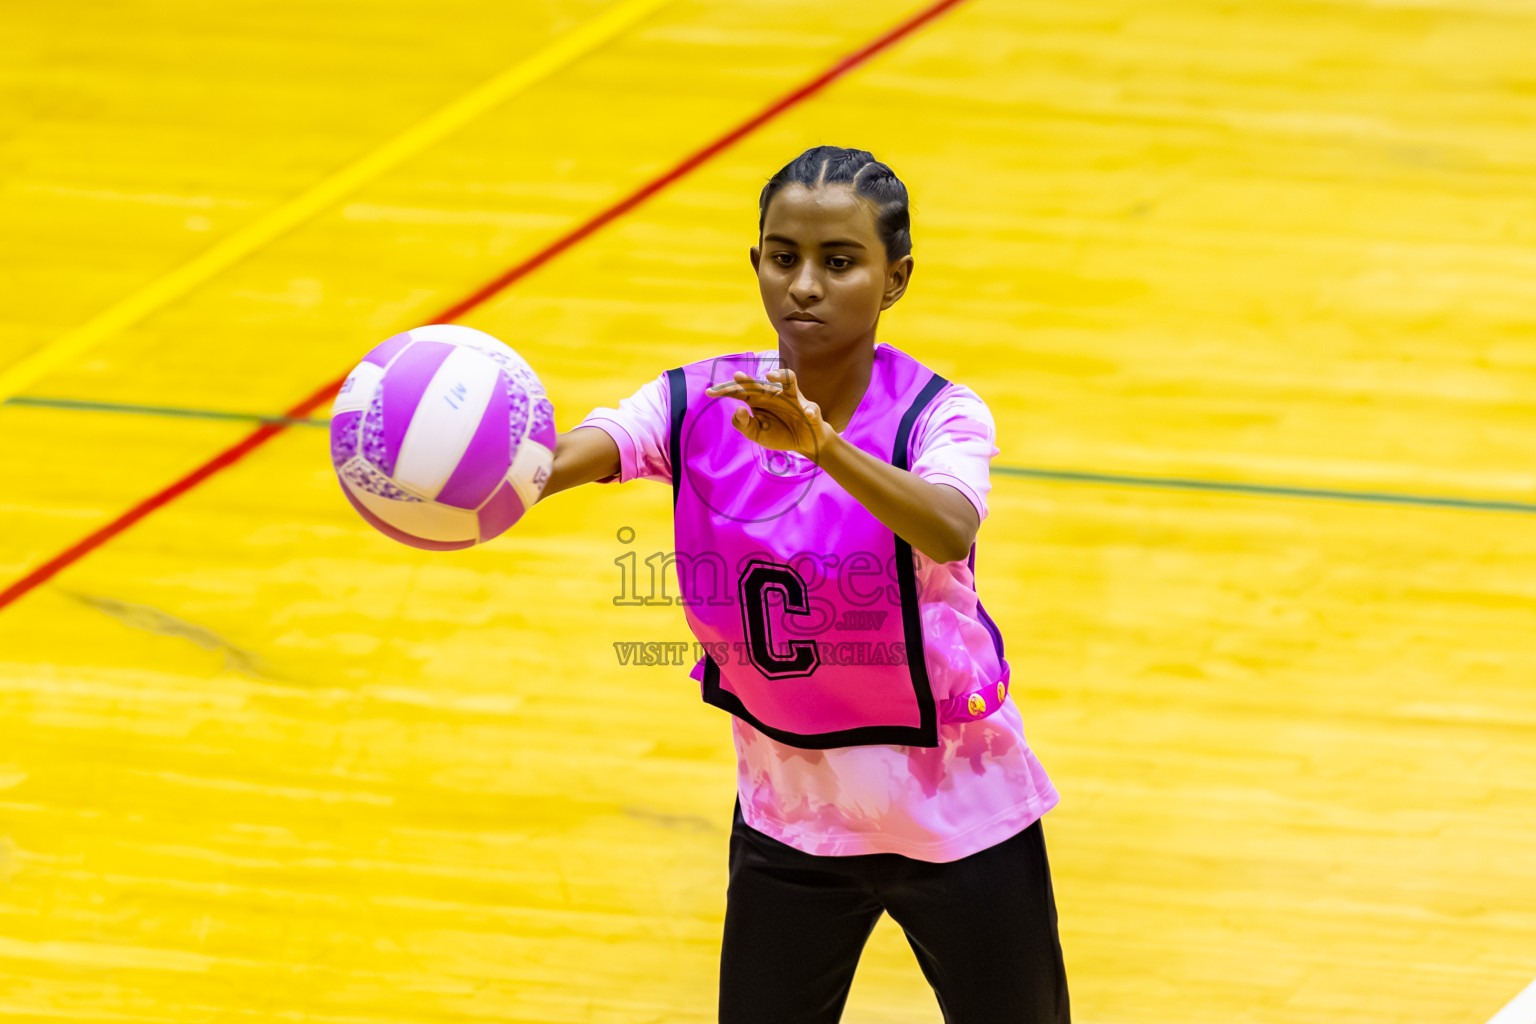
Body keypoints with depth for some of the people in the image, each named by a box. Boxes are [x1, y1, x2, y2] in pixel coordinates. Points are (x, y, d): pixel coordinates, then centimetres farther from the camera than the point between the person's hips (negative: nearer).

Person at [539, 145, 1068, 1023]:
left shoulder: (937, 416, -18)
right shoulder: (700, 407, -9)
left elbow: (949, 531, -40)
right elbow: (567, 457, -28)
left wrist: (818, 441, -57)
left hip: (954, 810, -2)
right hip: (789, 812, 2)